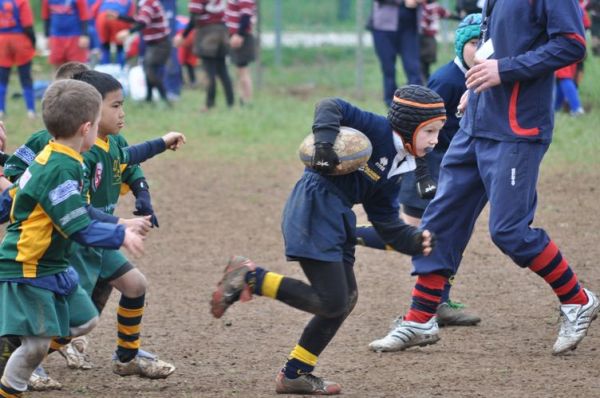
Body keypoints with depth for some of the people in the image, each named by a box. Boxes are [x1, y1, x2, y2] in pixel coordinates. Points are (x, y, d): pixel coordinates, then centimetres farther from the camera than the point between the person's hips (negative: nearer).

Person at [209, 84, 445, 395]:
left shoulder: (394, 172, 19)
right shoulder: (378, 130, -5)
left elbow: (387, 225, 16)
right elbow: (331, 107, -13)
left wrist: (416, 241, 1)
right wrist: (324, 139, -29)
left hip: (335, 218, 10)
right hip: (315, 207, -10)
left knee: (345, 299, 15)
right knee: (332, 302, -15)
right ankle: (249, 277, -9)